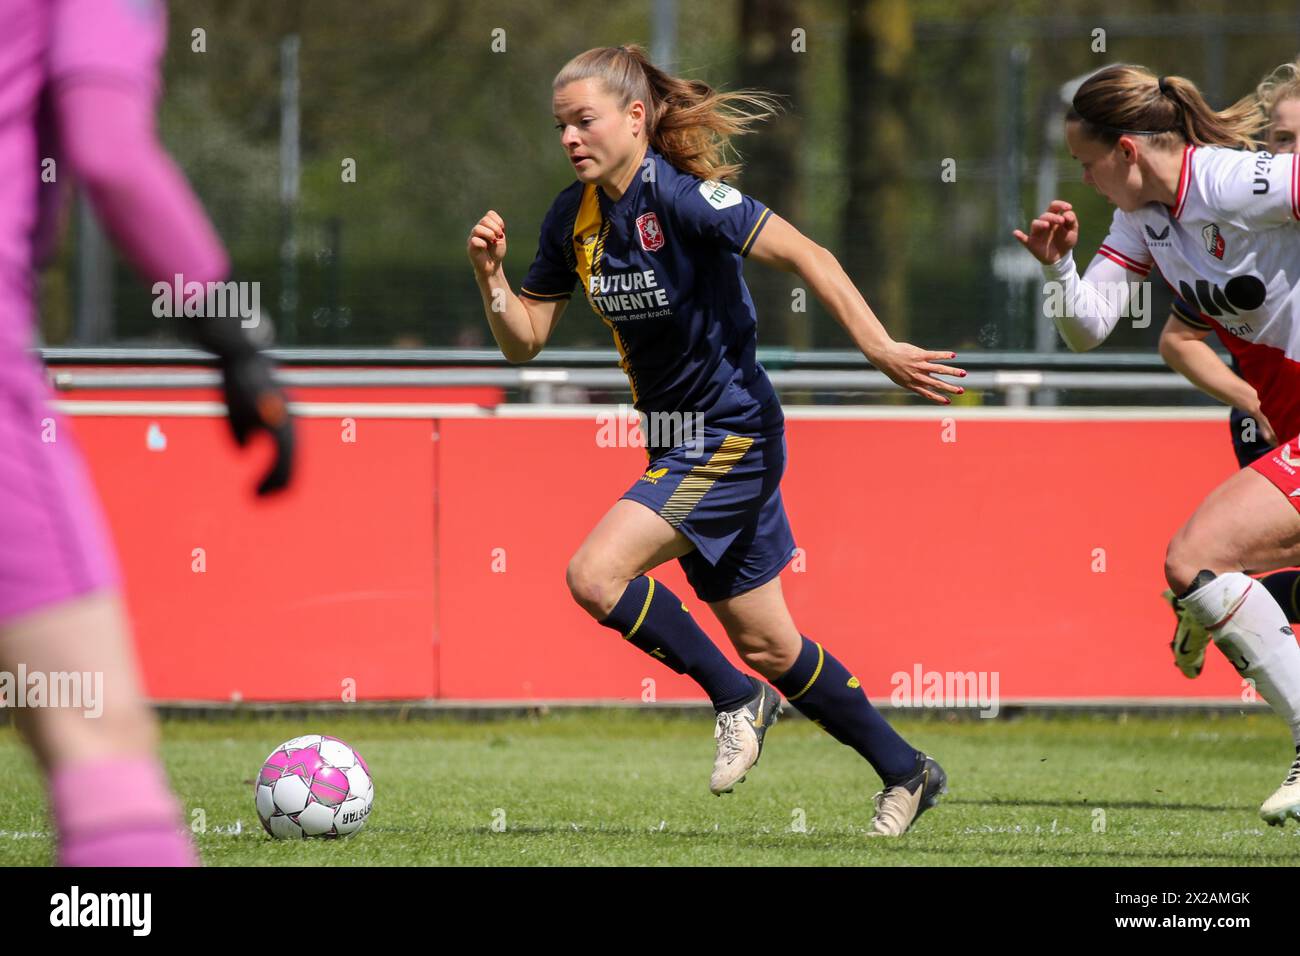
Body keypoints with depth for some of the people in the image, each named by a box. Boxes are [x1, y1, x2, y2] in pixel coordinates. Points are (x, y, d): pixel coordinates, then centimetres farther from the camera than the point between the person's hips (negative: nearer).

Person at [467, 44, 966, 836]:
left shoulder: (679, 196, -20)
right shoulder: (574, 219, 3)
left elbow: (807, 257, -23)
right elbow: (525, 340, 8)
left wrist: (879, 348, -29)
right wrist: (490, 272, -10)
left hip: (732, 436, -8)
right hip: (682, 444, 8)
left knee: (596, 573, -21)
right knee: (764, 643, 14)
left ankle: (736, 698, -2)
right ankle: (906, 771, 28)